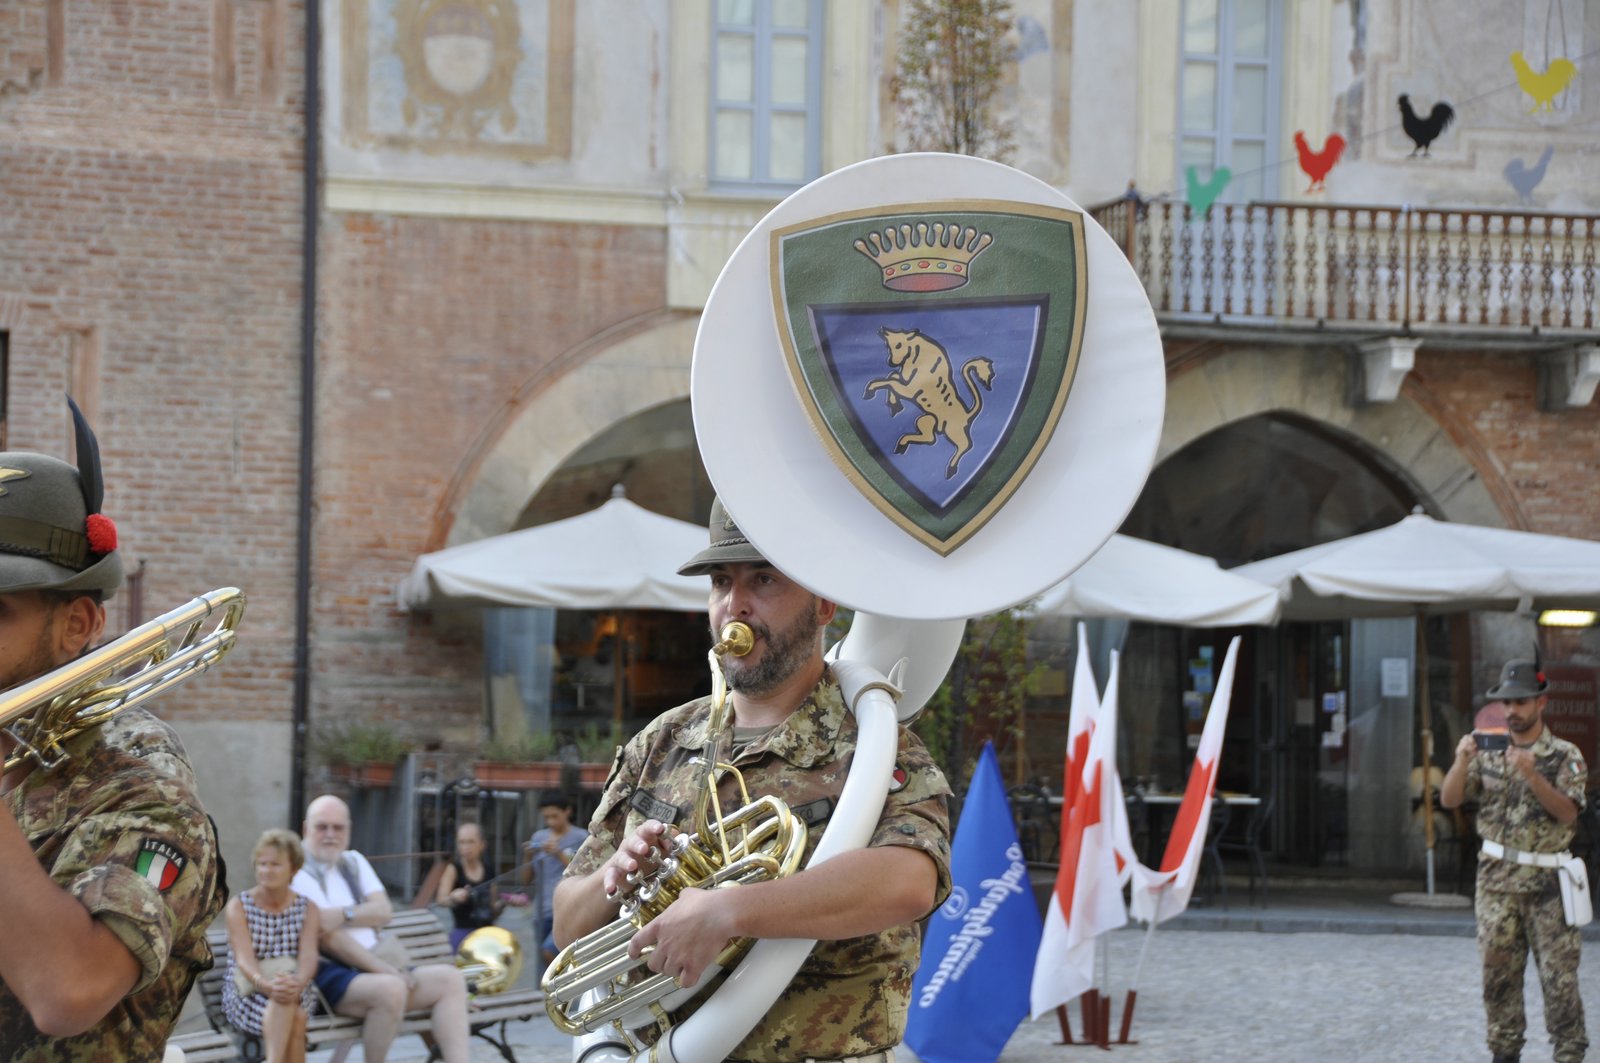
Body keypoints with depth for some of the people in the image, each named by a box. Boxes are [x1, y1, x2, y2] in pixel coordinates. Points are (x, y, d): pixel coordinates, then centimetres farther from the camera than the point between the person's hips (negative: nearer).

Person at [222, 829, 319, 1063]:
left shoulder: (307, 908, 7)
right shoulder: (239, 907, 0)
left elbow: (309, 955, -9)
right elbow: (244, 958, -15)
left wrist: (298, 982, -34)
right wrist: (265, 983, -38)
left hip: (297, 993, 2)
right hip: (246, 993, -2)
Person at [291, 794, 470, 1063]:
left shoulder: (354, 862, 20)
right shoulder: (300, 872, -5)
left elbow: (384, 911, 6)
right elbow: (328, 938, -14)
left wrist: (344, 915, -15)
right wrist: (384, 969, -18)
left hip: (373, 964, 8)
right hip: (331, 973, -8)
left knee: (450, 978, -8)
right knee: (391, 988, -36)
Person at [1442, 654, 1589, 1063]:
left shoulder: (1565, 756, -1)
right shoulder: (1488, 753, 8)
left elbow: (1567, 813, -14)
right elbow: (1449, 799, 1)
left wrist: (1531, 775, -27)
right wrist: (1462, 761, -17)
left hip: (1547, 881, -3)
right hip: (1497, 880, 3)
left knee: (1559, 976, -3)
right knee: (1499, 972, 5)